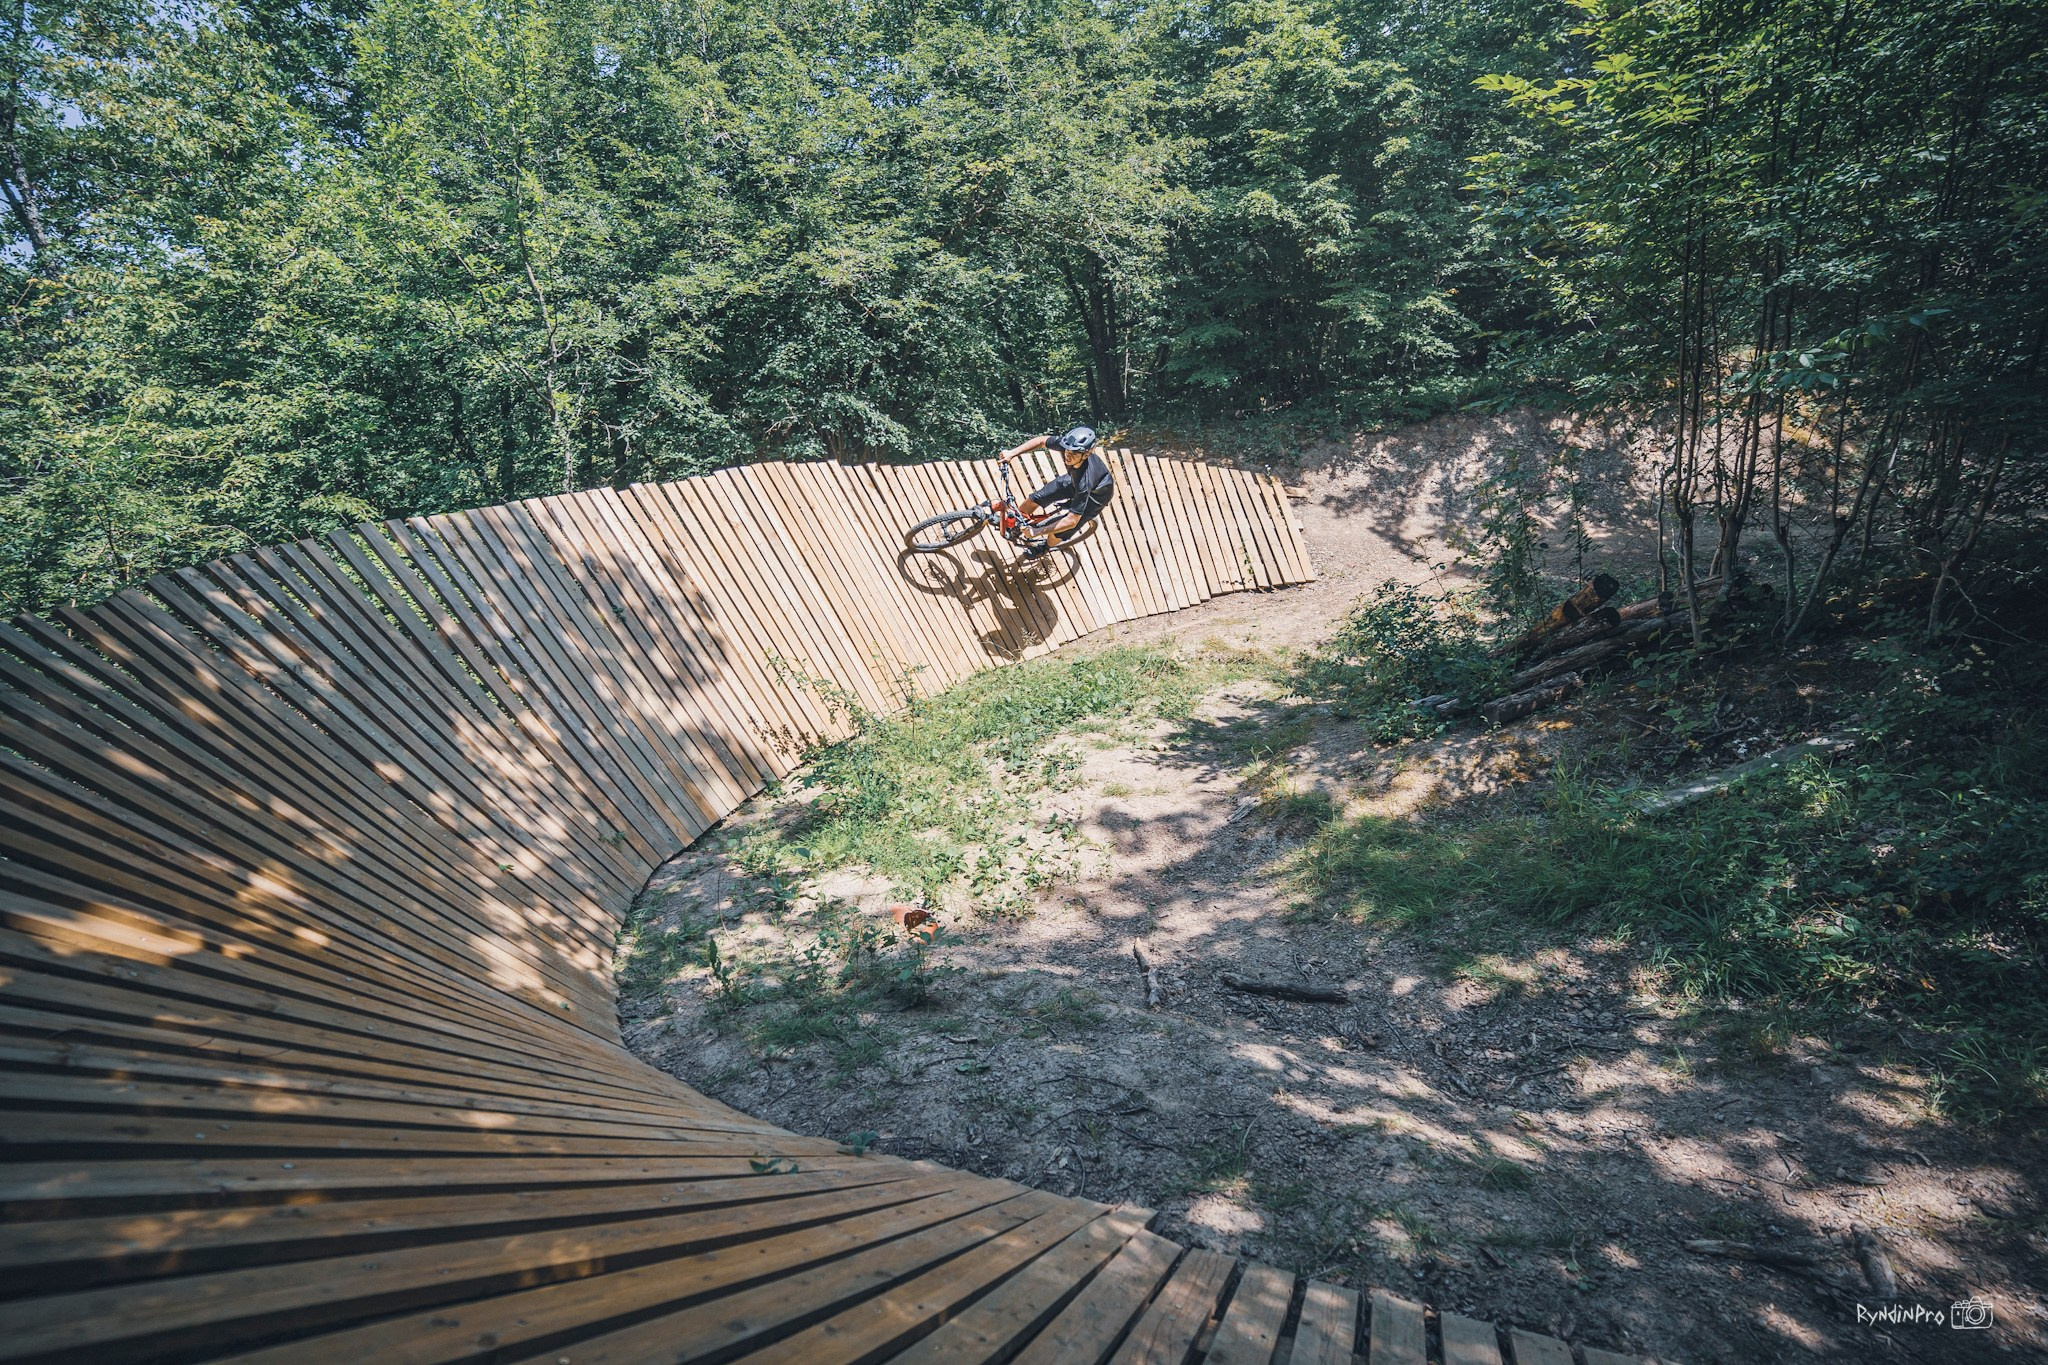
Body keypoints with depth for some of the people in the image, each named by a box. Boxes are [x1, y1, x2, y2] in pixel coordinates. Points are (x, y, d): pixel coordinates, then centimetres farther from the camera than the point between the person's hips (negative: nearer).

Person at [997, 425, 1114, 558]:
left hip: (1097, 493, -5)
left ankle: (1046, 546, 35)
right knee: (1036, 499, 1)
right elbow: (1041, 441, -13)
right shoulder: (1064, 443, -33)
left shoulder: (1085, 481, -46)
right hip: (1074, 479, 5)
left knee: (1057, 534, -3)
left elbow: (1072, 521, -42)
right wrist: (1012, 453, -24)